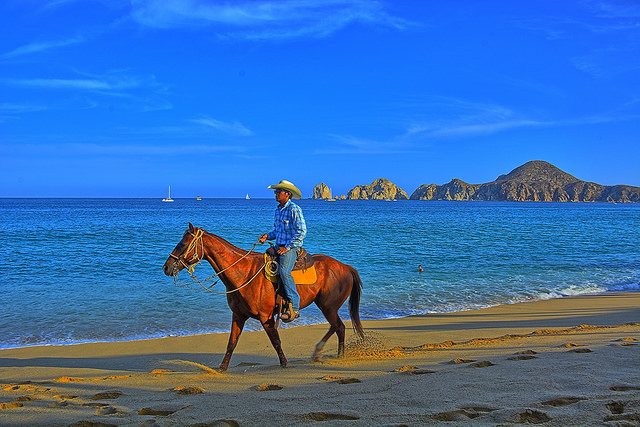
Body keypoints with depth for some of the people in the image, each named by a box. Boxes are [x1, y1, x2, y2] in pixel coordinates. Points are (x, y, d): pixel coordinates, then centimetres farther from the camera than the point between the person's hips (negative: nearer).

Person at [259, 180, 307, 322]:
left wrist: (287, 247, -18)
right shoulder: (278, 209, 16)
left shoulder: (294, 209, -10)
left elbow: (301, 231, -16)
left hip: (291, 248, -9)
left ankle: (294, 307, -28)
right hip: (279, 246, 9)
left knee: (284, 271, -29)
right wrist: (268, 236, 6)